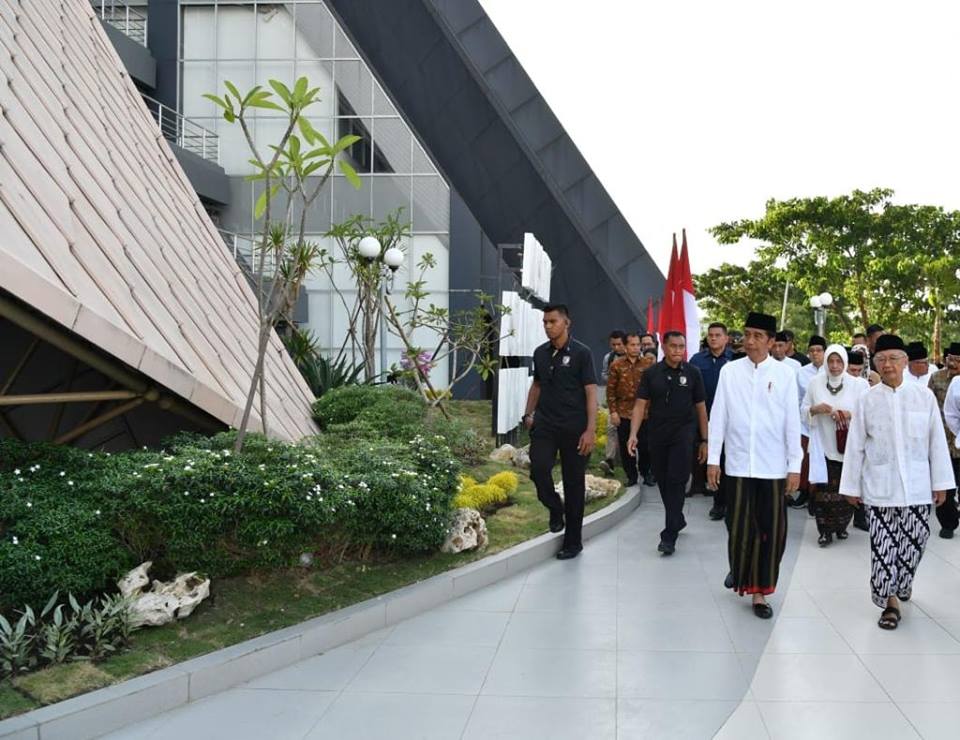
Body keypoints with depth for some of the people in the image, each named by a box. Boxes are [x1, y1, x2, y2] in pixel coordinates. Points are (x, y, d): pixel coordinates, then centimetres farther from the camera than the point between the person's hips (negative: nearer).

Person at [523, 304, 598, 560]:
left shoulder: (581, 353, -7)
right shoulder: (540, 353, 7)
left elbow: (591, 393, -8)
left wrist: (591, 430, -15)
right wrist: (528, 414, 9)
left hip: (574, 428, -3)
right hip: (544, 425, 4)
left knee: (573, 482, 4)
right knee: (538, 469, -17)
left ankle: (573, 542, 16)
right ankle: (555, 509, 14)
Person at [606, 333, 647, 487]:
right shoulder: (617, 365, 1)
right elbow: (610, 389, 2)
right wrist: (613, 411, -4)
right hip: (623, 413, 0)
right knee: (625, 447, 4)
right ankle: (631, 476, 17)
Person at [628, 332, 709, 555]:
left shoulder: (692, 373, 0)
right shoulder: (651, 374, 2)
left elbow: (701, 408, 4)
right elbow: (640, 405, -1)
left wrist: (704, 440, 3)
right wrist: (633, 434, -13)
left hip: (683, 434, -2)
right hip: (657, 435, 2)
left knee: (676, 481, -9)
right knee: (663, 482, 12)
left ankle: (669, 535, -7)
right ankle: (677, 520, 34)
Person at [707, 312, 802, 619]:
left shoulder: (785, 373, -2)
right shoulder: (730, 371, 1)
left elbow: (792, 421, 0)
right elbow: (718, 416, 4)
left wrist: (795, 466, -2)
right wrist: (713, 459, 2)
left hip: (773, 466, -1)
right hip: (738, 464, 1)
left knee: (771, 531, 3)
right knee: (739, 528, 7)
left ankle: (759, 592, 14)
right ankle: (739, 569, 35)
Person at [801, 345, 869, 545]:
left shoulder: (858, 384, 0)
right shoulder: (815, 383, 5)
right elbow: (803, 410, 10)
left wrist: (849, 415, -19)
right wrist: (815, 409, -10)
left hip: (848, 446, 0)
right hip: (823, 445, 0)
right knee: (823, 489, -3)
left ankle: (841, 526, 23)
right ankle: (825, 530, 6)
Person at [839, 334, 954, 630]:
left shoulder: (925, 397, -1)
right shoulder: (867, 400, -2)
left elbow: (937, 442, 2)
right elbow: (855, 446, 2)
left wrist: (940, 483, 1)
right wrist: (852, 486, 4)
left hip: (917, 487, 1)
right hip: (880, 488, -1)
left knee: (913, 543, 8)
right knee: (883, 547, 0)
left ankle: (903, 581, 36)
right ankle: (890, 601, 13)